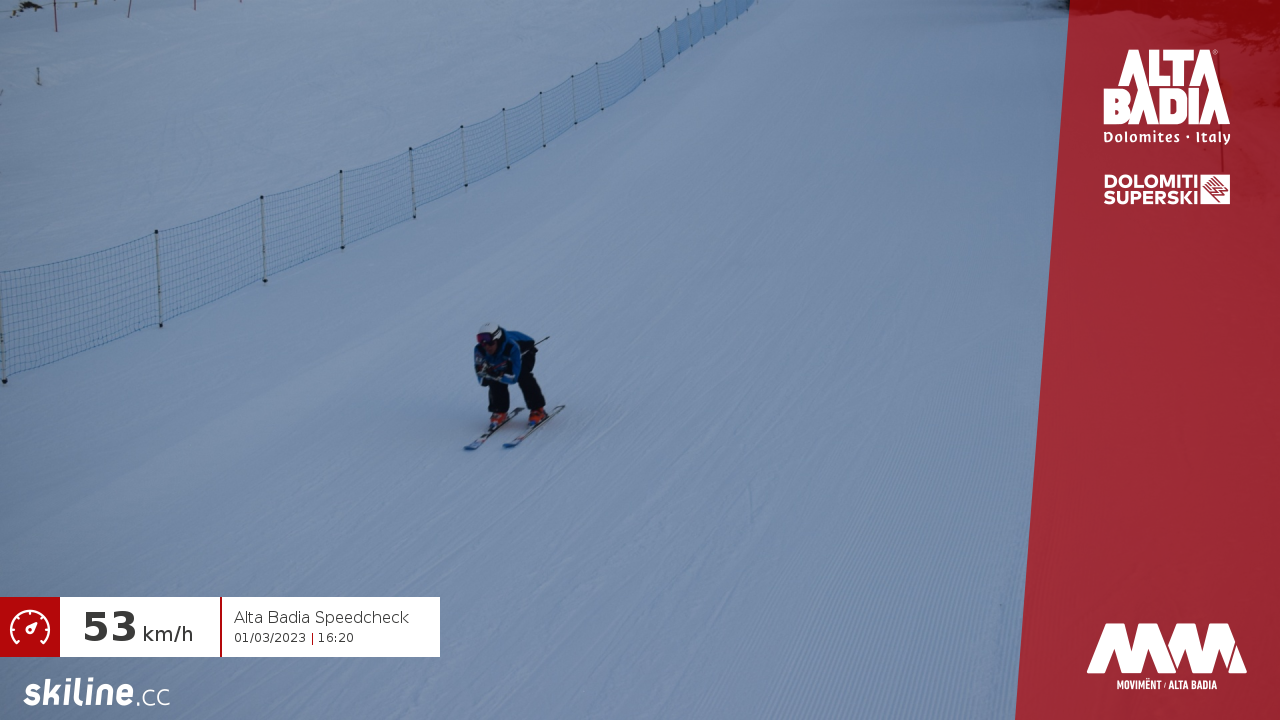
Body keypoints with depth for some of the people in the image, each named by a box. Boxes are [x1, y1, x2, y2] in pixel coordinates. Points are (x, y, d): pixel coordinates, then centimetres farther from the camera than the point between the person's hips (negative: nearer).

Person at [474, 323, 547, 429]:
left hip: (524, 352, -4)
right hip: (503, 359, 4)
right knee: (495, 381, -17)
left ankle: (538, 409, -14)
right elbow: (481, 377, -23)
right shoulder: (480, 350, -32)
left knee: (522, 376, -27)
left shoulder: (512, 347, -45)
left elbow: (514, 377, -42)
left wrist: (499, 375, -57)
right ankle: (499, 412, 1)